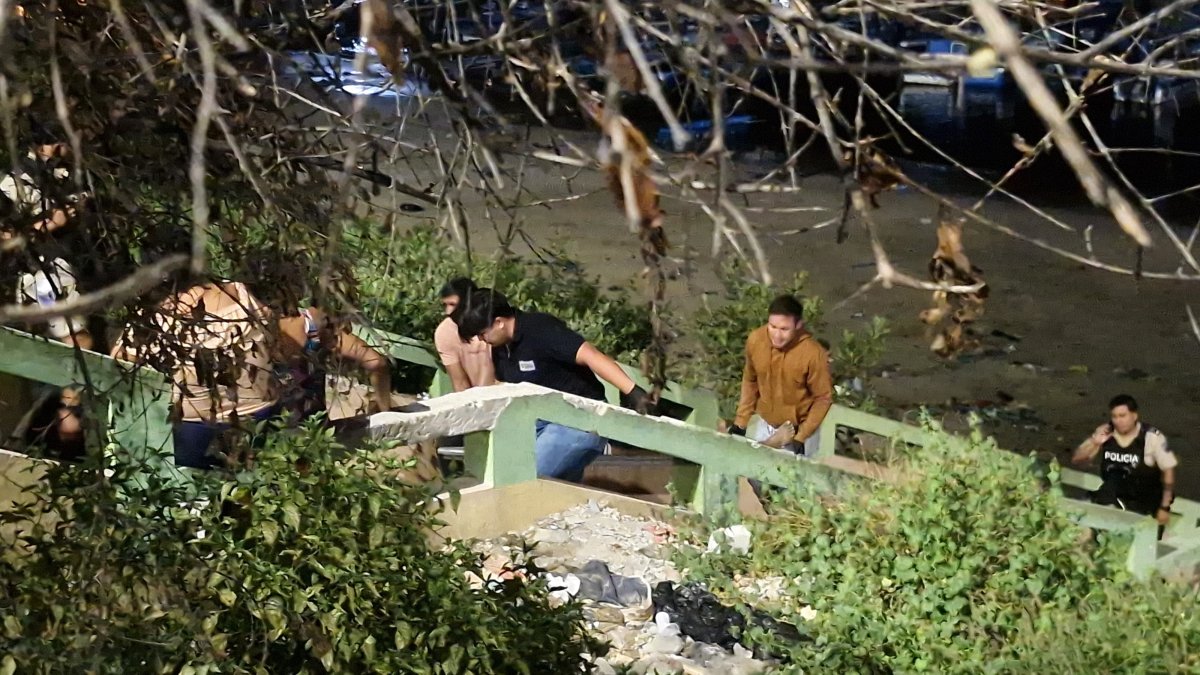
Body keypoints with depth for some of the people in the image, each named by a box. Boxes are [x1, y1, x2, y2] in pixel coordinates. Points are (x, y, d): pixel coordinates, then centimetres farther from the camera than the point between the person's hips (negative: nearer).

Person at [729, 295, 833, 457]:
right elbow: (750, 381, 0)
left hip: (799, 428, -4)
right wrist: (741, 421, 1)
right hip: (765, 424, 4)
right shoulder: (755, 340, -18)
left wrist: (800, 437, -19)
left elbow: (823, 398, -17)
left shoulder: (813, 353, -30)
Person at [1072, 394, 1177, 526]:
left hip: (1144, 501, -3)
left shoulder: (1152, 437, -14)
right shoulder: (1105, 433, -4)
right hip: (1111, 497, 3)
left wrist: (1164, 507, -7)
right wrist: (1094, 442, -19)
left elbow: (1168, 469, -6)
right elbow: (1076, 459, 0)